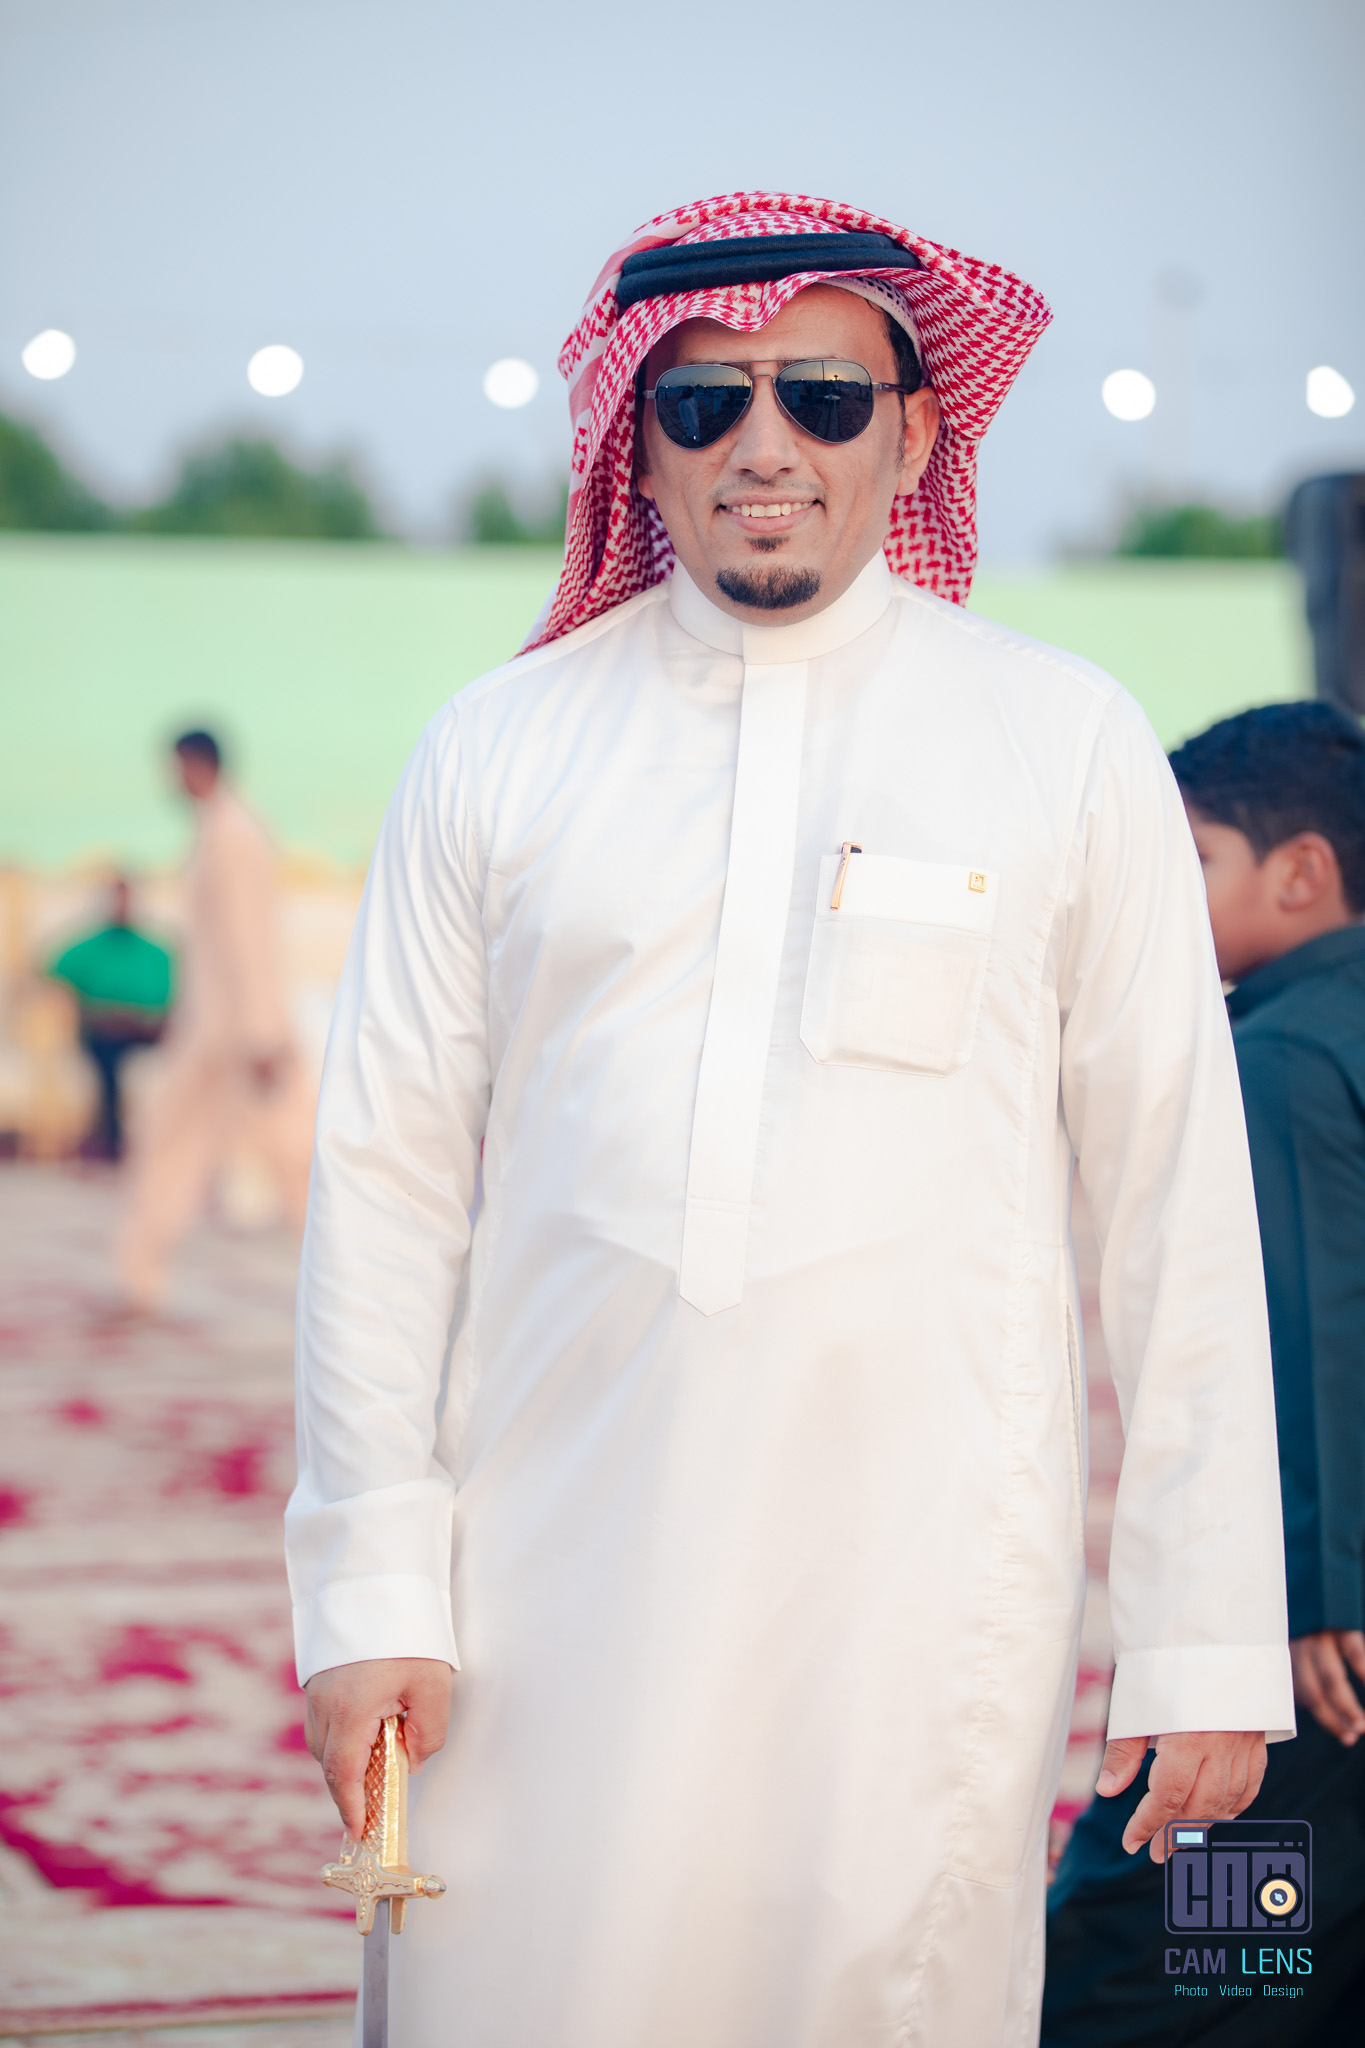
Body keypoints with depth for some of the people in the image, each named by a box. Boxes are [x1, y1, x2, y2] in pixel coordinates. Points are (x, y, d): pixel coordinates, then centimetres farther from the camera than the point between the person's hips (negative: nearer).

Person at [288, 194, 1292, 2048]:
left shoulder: (1067, 746, 5)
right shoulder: (497, 750, 8)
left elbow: (1179, 1203, 4)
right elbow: (389, 1181, 8)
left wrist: (1204, 1639, 1)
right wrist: (370, 1592, 2)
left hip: (923, 1592, -1)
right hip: (554, 1581, 1)